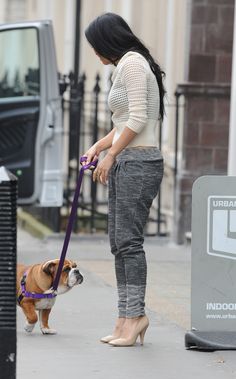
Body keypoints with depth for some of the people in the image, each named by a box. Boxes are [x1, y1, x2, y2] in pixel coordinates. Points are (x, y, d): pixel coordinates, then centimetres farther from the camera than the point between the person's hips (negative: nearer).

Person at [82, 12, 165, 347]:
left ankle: (134, 314, -12)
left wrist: (110, 156, -12)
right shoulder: (126, 66, 21)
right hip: (127, 163, 10)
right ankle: (126, 318, 5)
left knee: (128, 240, -12)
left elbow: (137, 118, -17)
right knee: (119, 242, 6)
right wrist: (99, 146, 16)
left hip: (138, 162, -10)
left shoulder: (132, 63, -10)